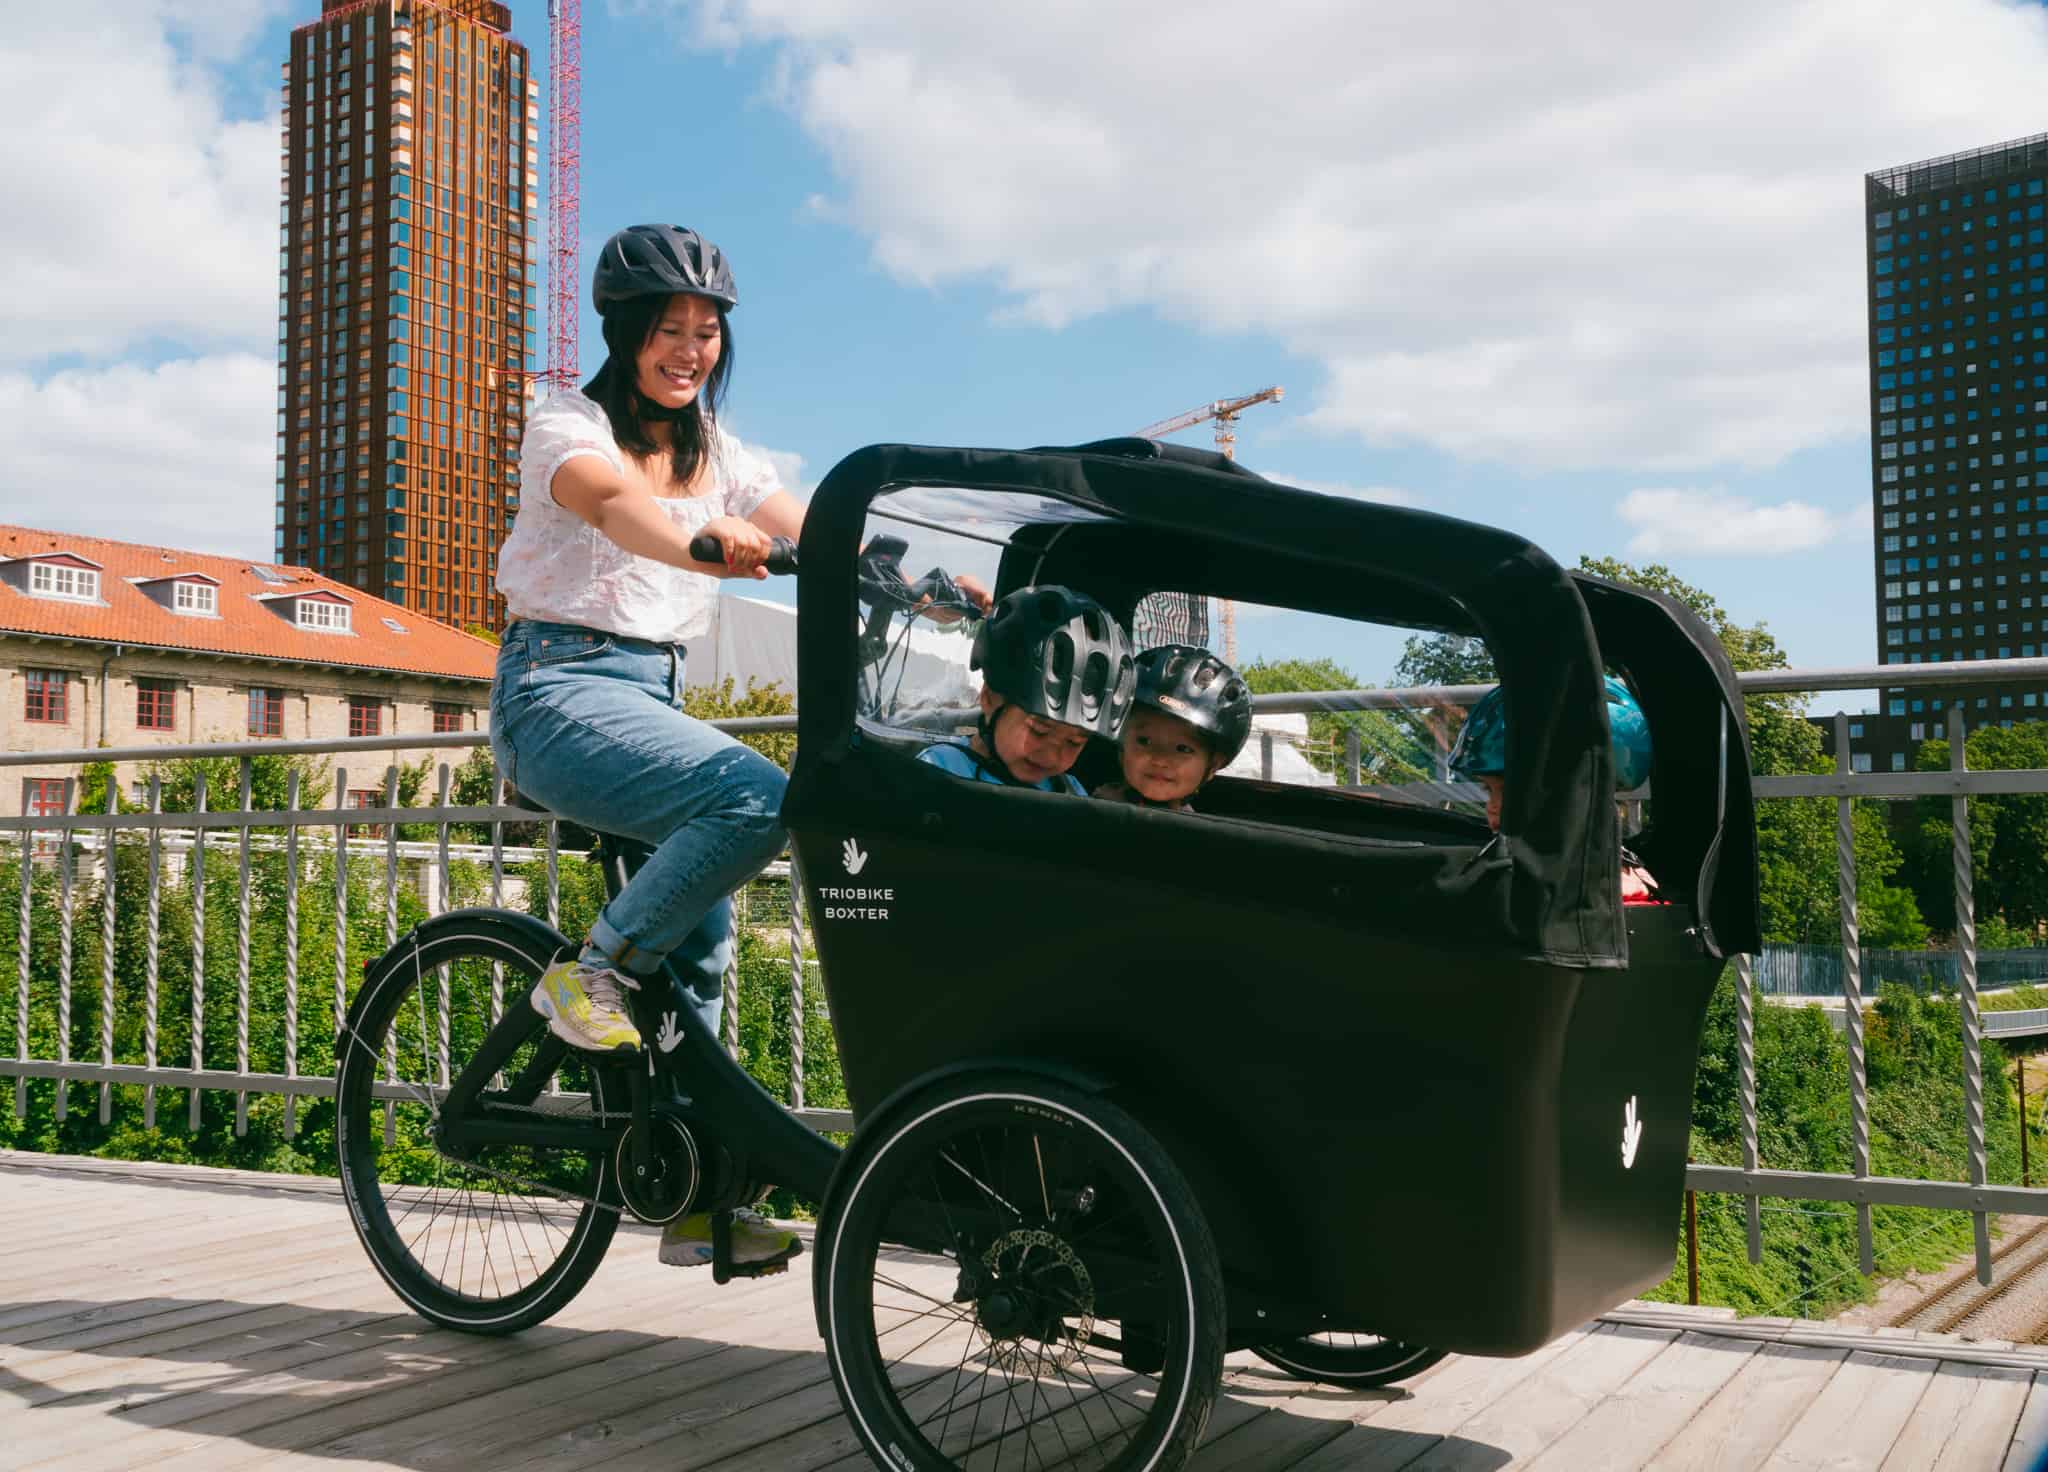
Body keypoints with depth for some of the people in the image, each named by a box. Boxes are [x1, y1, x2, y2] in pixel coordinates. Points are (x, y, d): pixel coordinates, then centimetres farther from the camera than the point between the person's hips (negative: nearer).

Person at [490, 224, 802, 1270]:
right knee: (756, 799, -29)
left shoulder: (717, 456, 15)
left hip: (650, 695, 7)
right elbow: (608, 499, -29)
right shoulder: (570, 427, -5)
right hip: (559, 689, -7)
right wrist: (699, 542, -51)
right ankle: (590, 973, -11)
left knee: (700, 939, 3)